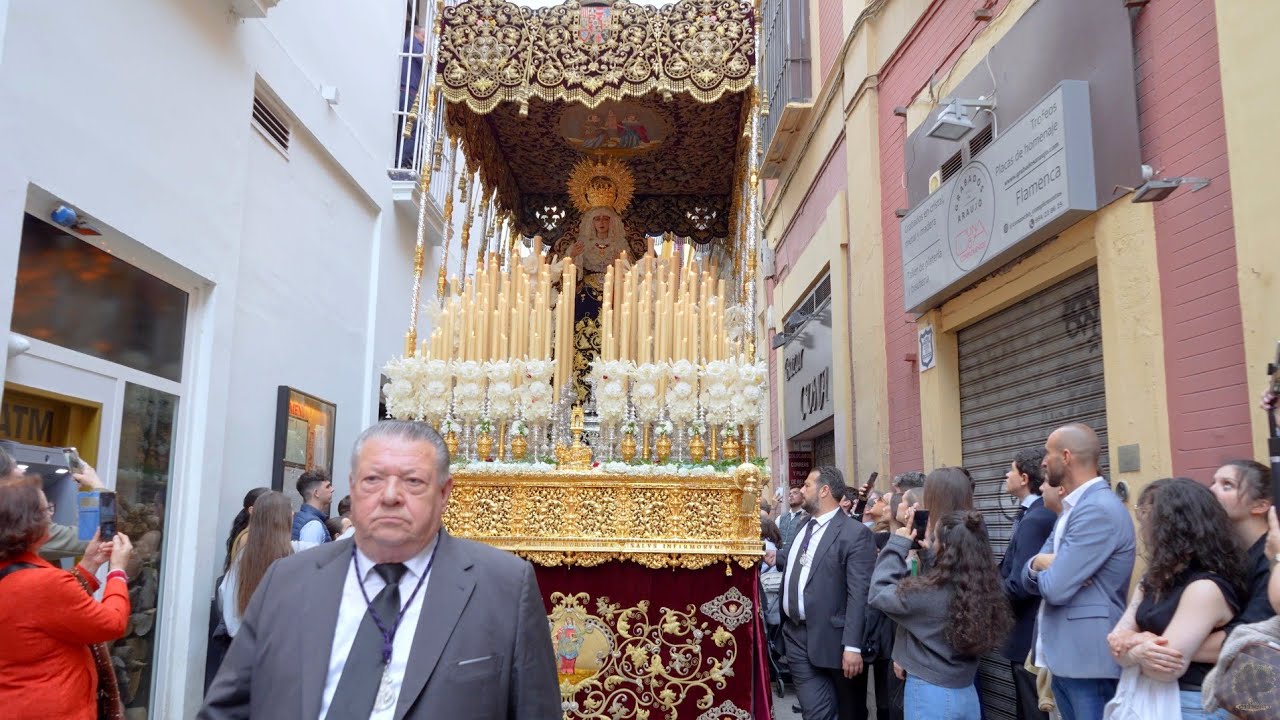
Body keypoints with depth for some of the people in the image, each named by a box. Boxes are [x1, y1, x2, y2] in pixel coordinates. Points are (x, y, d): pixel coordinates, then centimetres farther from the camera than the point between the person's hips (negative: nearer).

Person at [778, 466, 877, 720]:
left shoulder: (855, 533, -12)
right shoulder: (804, 526, 13)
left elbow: (858, 594, -17)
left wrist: (852, 646, -21)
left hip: (830, 639, -6)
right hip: (796, 635, 6)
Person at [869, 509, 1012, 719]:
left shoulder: (930, 593, -24)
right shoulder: (981, 590, -5)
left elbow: (879, 593, -10)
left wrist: (898, 544, -7)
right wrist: (929, 554, 11)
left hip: (930, 694, -6)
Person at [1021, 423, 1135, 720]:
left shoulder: (1099, 509, -18)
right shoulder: (1073, 507, 14)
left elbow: (1054, 588, -23)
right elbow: (1029, 578, 10)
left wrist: (1041, 563, -2)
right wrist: (1039, 564, -12)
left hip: (1088, 660, -9)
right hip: (1065, 657, 9)